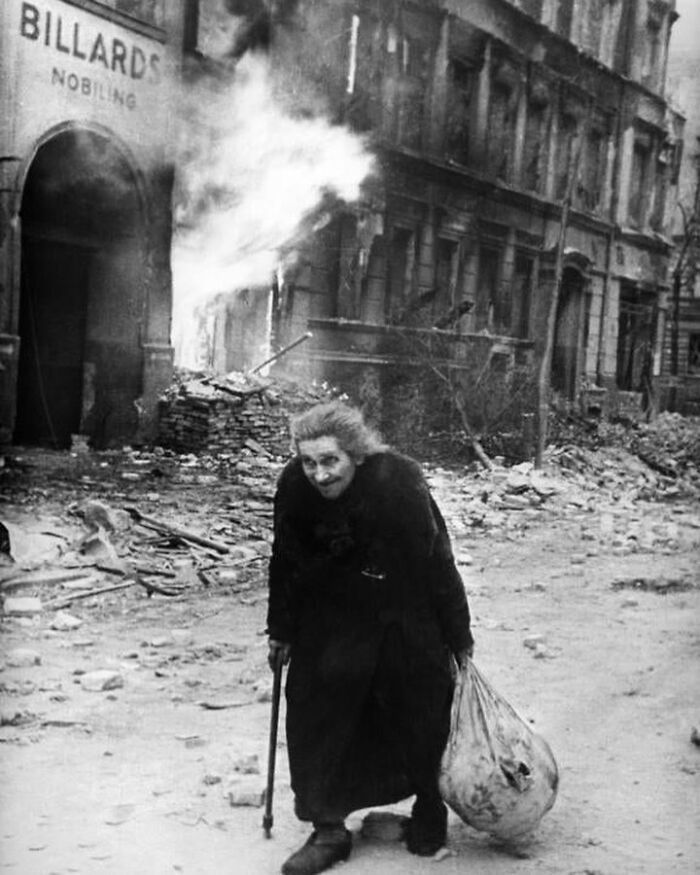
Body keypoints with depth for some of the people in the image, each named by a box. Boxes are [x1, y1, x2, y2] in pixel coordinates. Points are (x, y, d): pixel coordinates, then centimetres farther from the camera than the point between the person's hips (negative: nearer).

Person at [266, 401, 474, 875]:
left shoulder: (400, 481, -30)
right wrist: (281, 631, 5)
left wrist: (459, 638, -12)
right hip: (332, 618, 3)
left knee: (421, 716, 7)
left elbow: (437, 562, -20)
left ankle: (430, 816, 32)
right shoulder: (294, 486, -19)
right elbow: (286, 564, -3)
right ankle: (329, 830, 13)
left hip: (406, 618, -3)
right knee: (316, 714, 0)